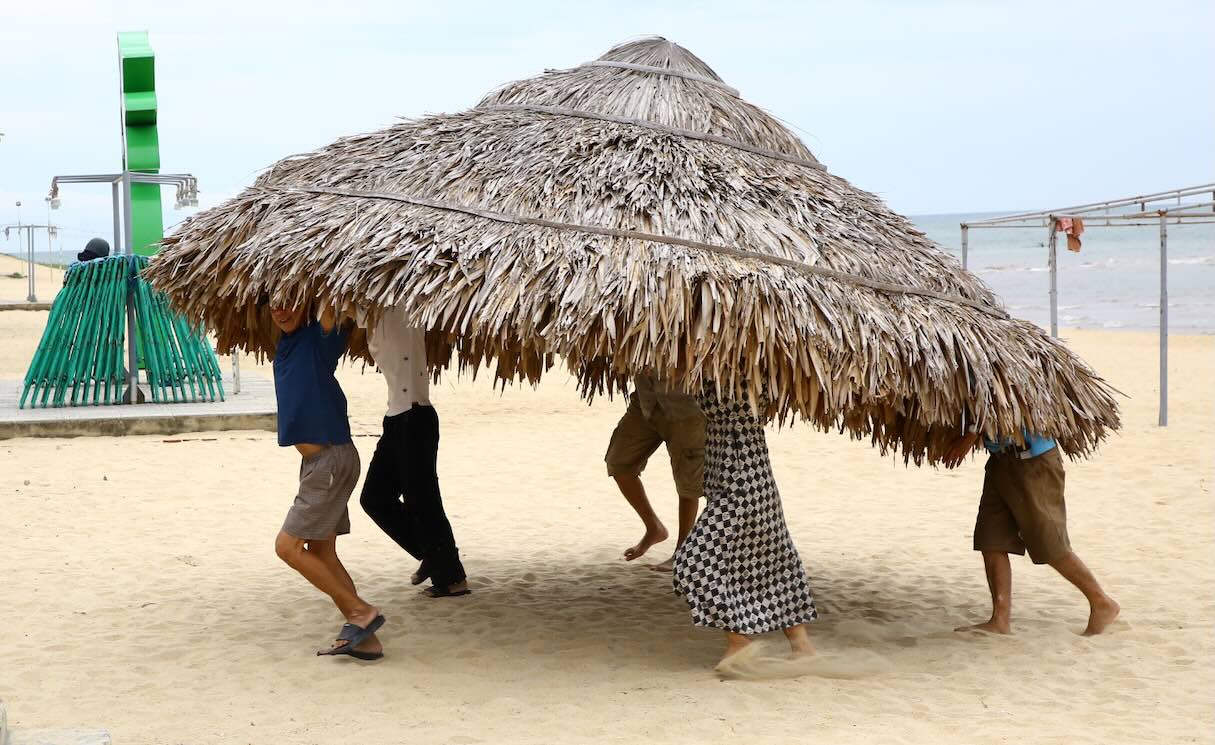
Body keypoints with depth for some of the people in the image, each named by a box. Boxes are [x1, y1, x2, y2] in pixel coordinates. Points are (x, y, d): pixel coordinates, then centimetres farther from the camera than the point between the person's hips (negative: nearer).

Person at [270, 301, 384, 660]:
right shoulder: (285, 345, 11)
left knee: (288, 546, -7)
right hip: (315, 462, 9)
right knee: (321, 553, 9)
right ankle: (364, 639, 13)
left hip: (333, 460, -9)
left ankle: (362, 612, 0)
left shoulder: (319, 339, -11)